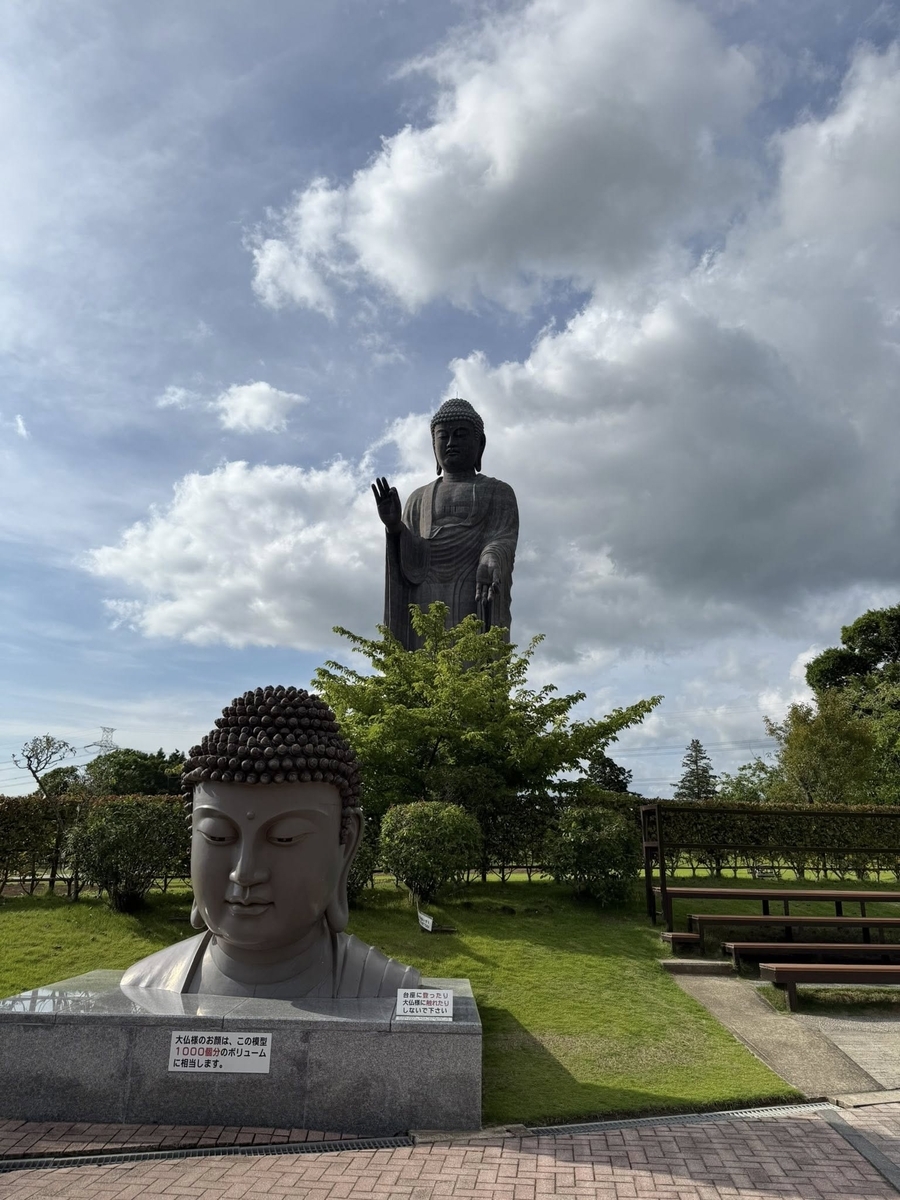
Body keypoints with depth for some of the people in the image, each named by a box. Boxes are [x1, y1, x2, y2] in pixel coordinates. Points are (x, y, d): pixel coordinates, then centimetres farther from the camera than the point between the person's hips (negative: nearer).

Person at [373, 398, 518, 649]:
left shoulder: (500, 493, 13)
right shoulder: (419, 500, 21)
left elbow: (502, 544, -3)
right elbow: (410, 562, 7)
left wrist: (489, 565, -27)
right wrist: (394, 526, -14)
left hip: (475, 604, -2)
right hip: (426, 605, 3)